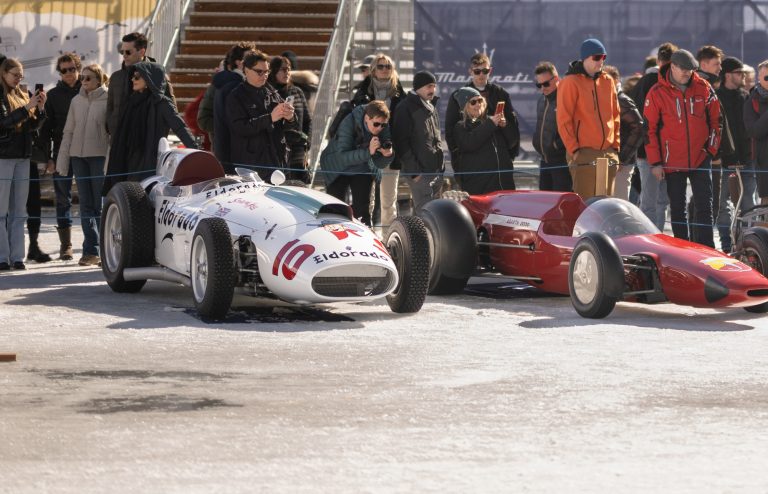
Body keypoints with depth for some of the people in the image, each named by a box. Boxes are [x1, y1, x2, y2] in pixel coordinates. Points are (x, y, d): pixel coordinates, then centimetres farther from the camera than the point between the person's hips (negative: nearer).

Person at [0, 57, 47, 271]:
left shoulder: (22, 96, 14)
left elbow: (33, 125, 12)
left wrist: (40, 108, -4)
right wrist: (27, 107, -21)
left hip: (22, 157, 6)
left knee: (19, 211, 6)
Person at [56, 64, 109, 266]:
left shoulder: (108, 101, -4)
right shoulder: (77, 101, 11)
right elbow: (69, 131, 13)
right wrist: (62, 160, 8)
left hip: (100, 156, -5)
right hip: (78, 155, 5)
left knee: (101, 204, -3)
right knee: (86, 204, 4)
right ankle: (91, 251, 5)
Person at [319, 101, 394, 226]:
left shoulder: (384, 129, -19)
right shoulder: (349, 123, -31)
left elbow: (380, 164, -14)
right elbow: (343, 157, -38)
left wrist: (387, 155, -37)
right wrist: (368, 152, -49)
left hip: (362, 168, 3)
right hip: (336, 167, -3)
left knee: (362, 208, -8)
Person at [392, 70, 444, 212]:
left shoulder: (431, 107, 18)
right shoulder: (407, 108, -8)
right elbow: (401, 141, -14)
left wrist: (441, 166, 17)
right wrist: (413, 170, -18)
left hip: (436, 171, 8)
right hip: (420, 172, -8)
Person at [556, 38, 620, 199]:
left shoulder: (607, 82, 12)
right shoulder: (571, 82, -6)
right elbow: (563, 120, -8)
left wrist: (616, 145, 10)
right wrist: (574, 149, -13)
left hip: (608, 153, 6)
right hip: (584, 154, -6)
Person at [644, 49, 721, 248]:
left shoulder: (703, 88, 1)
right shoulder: (657, 93, -5)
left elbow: (715, 119, 10)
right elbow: (650, 129, -3)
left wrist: (712, 148, 4)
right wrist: (655, 162, -5)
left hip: (700, 159, 1)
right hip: (673, 162, -1)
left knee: (704, 205, -4)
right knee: (677, 208, 6)